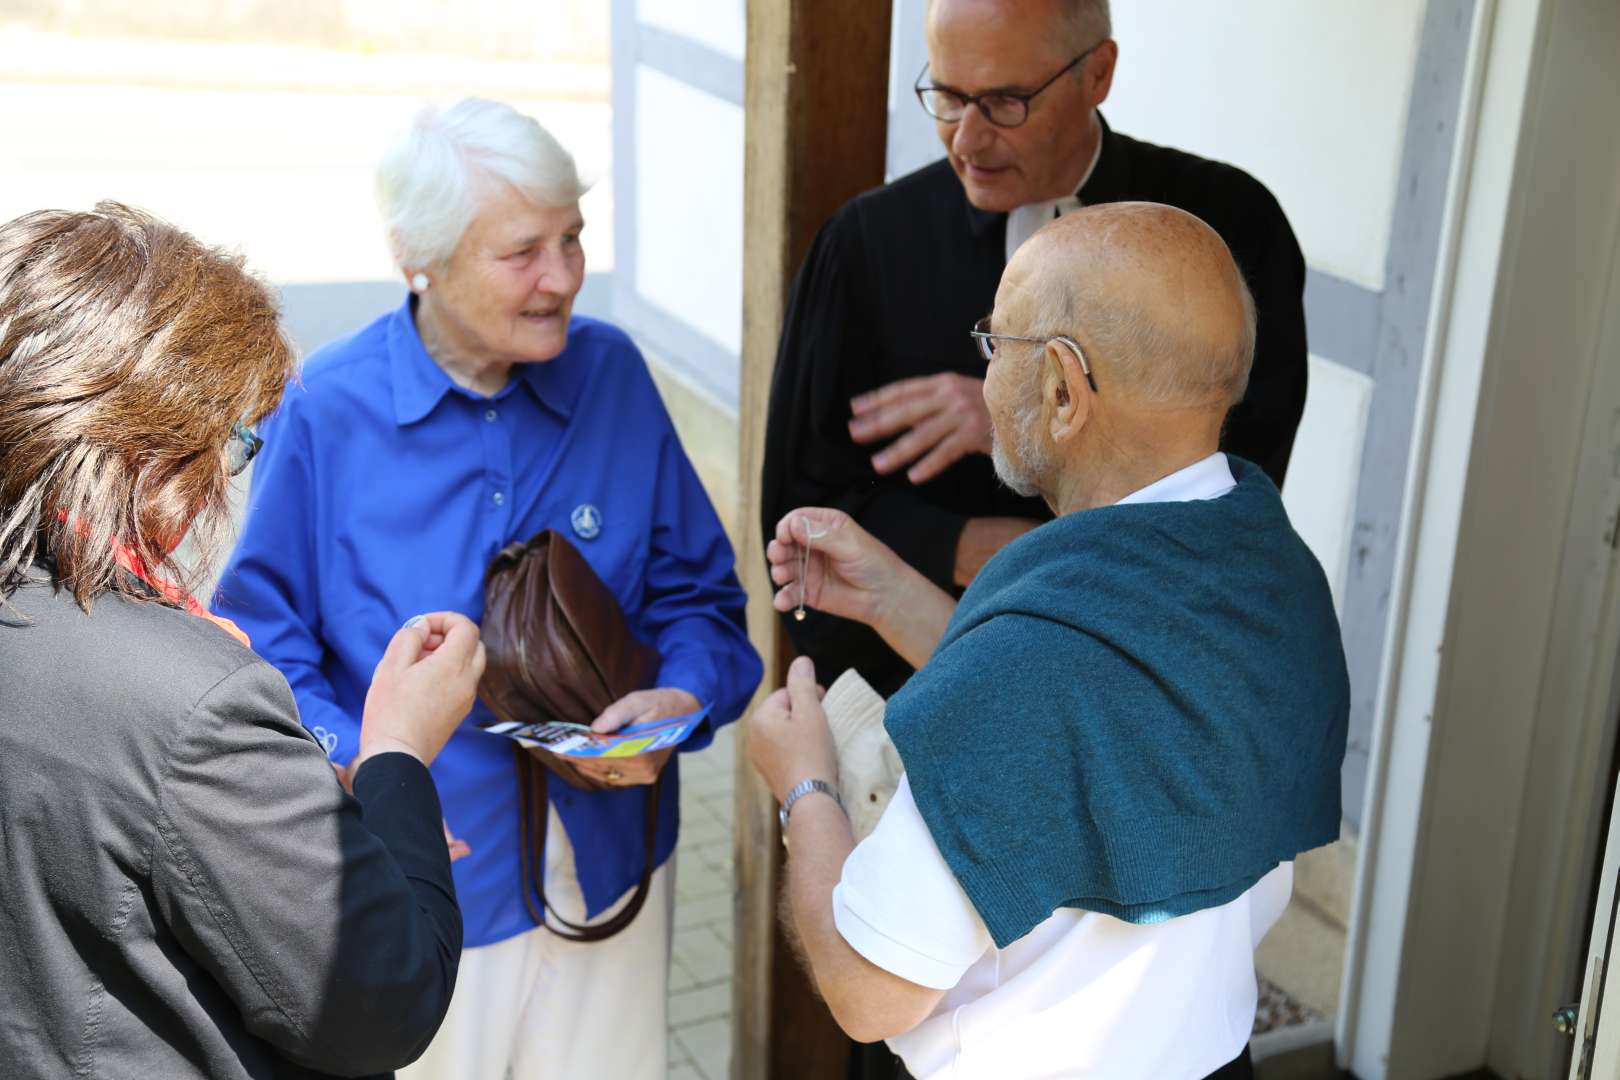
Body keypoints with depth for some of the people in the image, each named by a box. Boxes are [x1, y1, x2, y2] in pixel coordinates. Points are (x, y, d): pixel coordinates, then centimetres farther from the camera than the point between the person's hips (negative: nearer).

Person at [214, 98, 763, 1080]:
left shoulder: (613, 374, -4)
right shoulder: (327, 414, -12)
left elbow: (697, 593, 1)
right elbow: (267, 643, -8)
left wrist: (684, 699, -19)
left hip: (610, 867, 3)